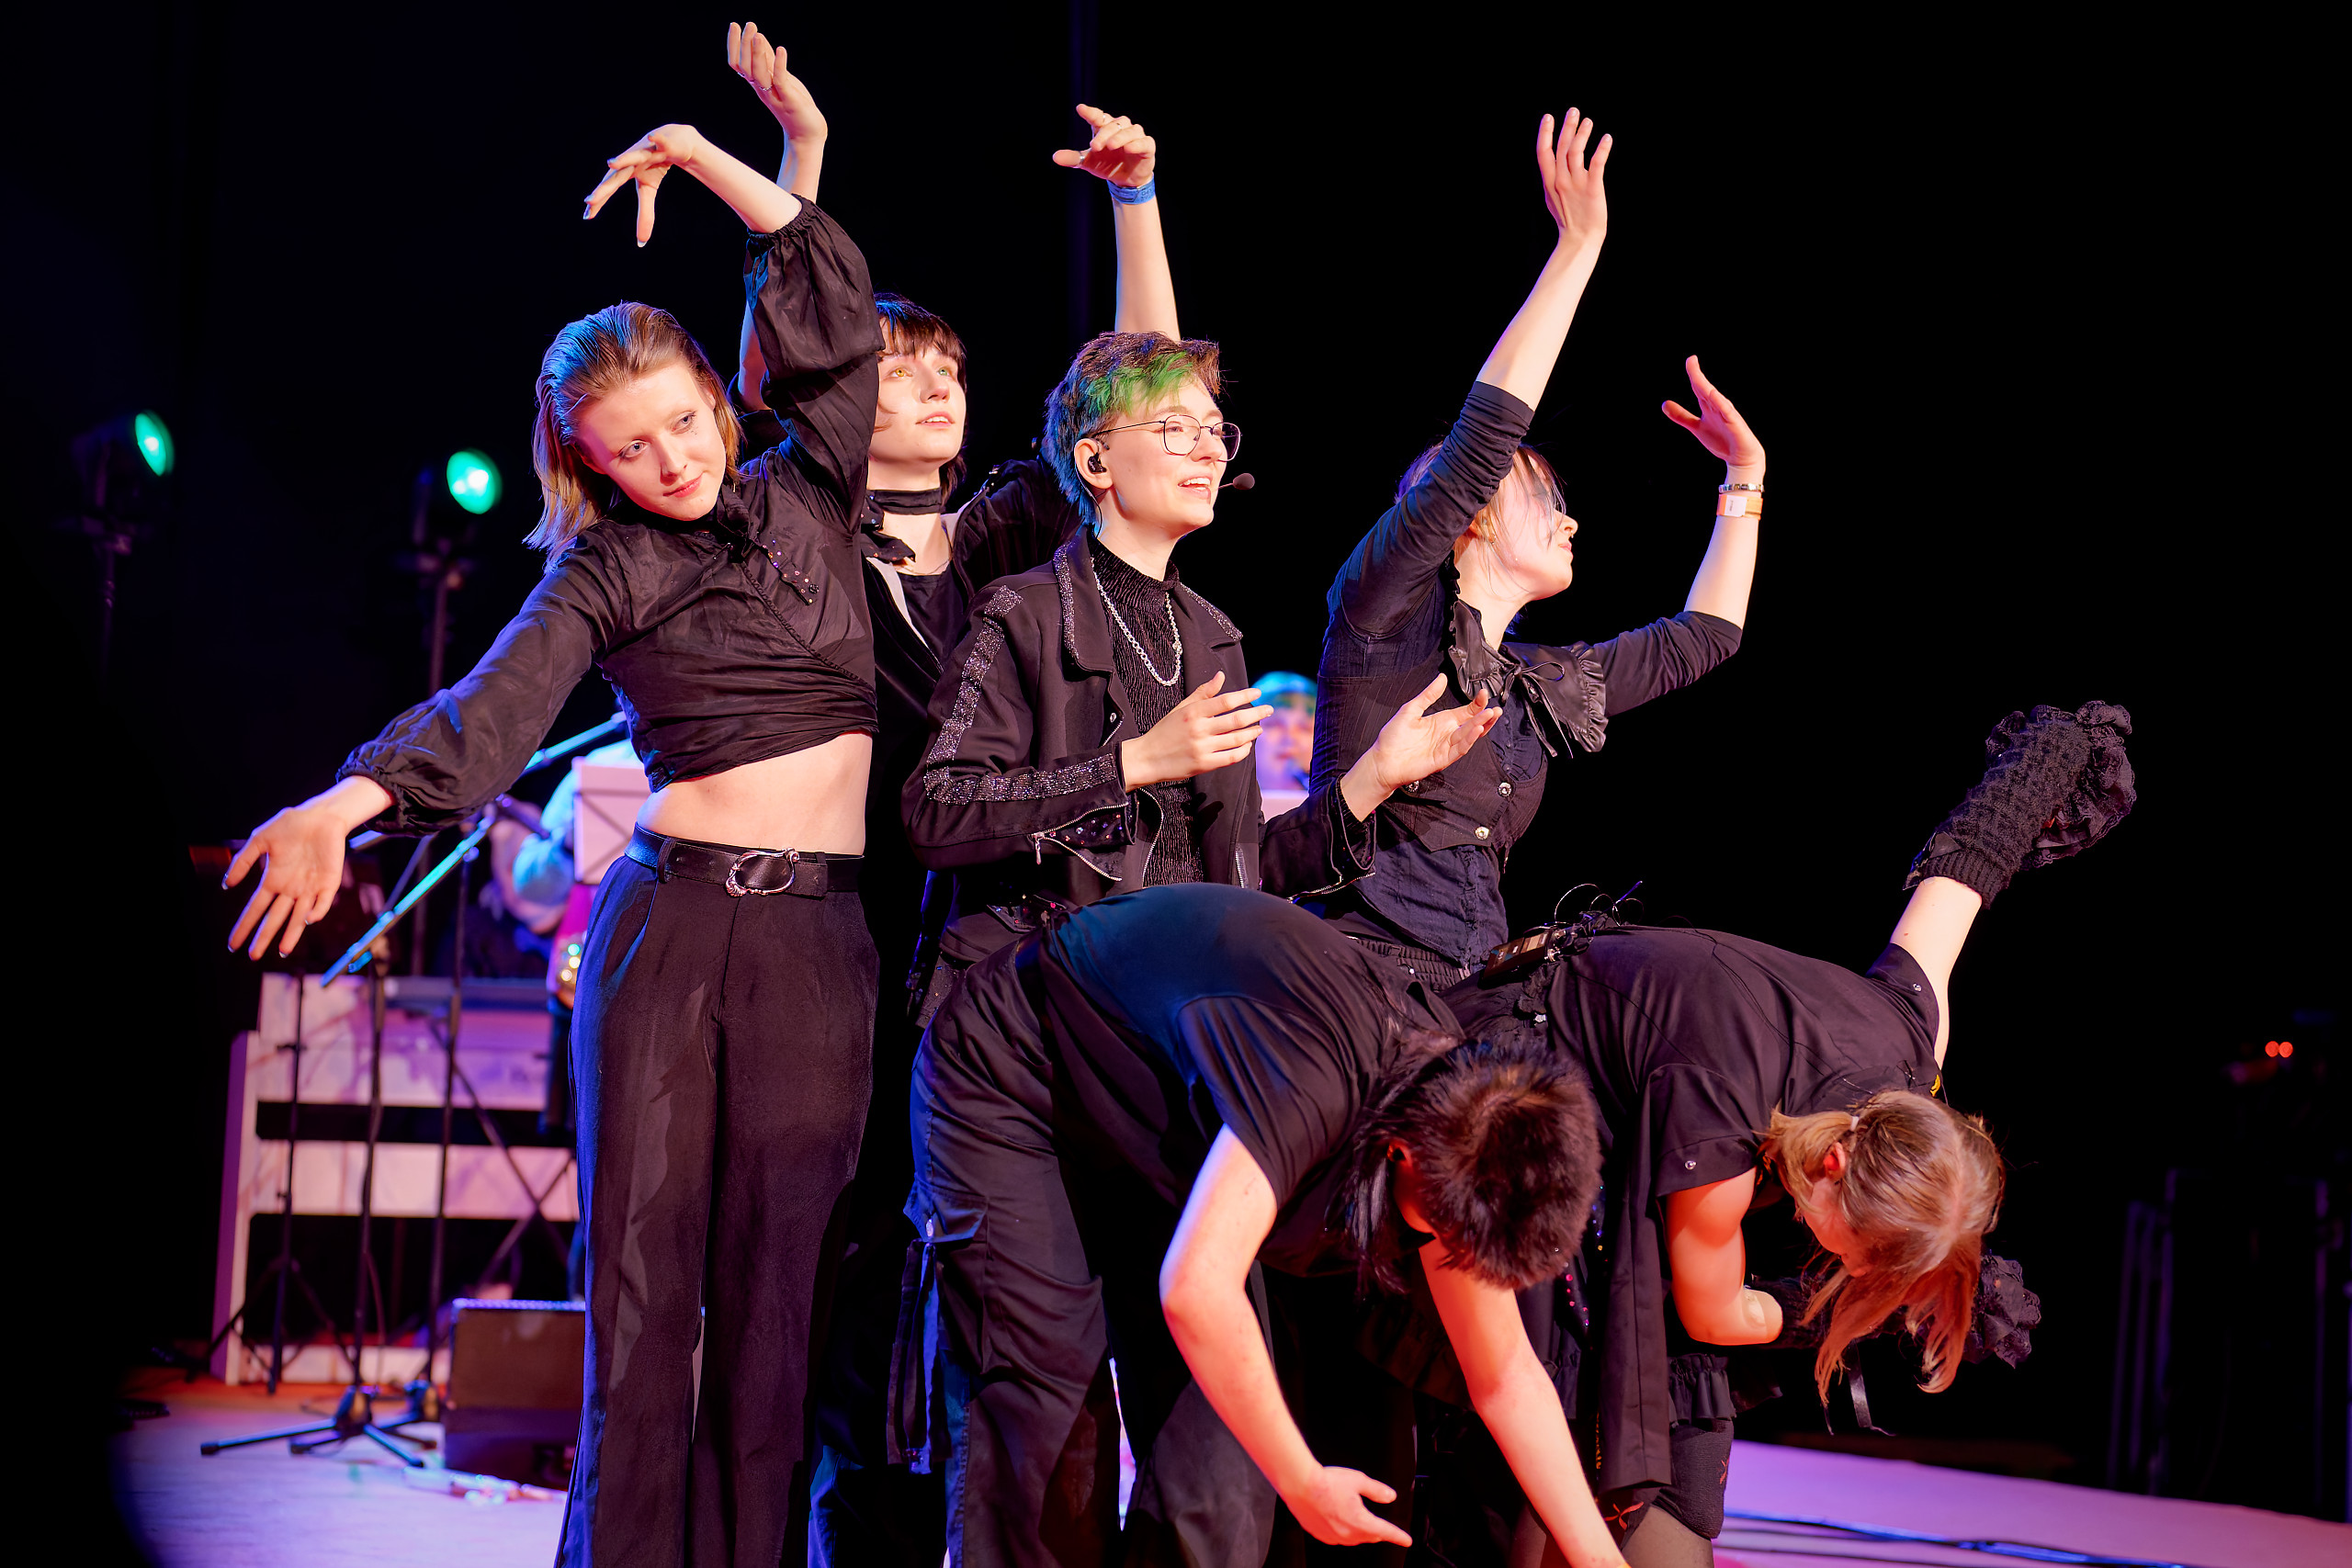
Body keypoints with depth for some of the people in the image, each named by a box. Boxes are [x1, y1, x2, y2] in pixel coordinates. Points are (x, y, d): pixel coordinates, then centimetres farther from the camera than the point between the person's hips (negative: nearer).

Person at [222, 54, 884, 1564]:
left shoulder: (810, 496, 12)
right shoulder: (604, 571, 4)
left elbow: (832, 309, 10)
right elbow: (495, 706, -12)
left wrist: (703, 154, 6)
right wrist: (353, 800, -30)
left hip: (820, 942, 2)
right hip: (672, 917, -1)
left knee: (773, 1290, 1)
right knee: (643, 1279, -3)